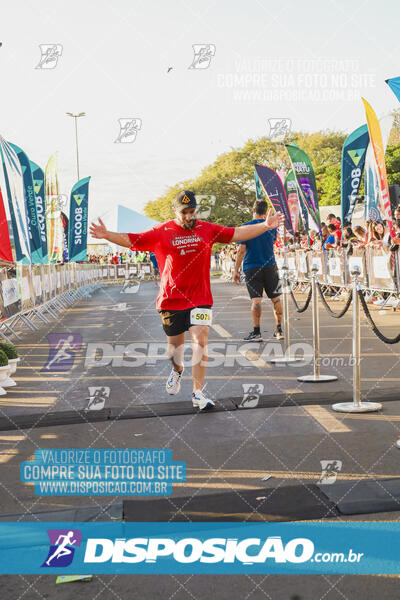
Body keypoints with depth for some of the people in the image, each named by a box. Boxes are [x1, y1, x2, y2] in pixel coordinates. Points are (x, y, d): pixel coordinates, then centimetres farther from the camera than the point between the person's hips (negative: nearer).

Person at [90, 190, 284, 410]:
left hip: (200, 299, 0)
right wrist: (107, 235, -16)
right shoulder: (161, 232, -1)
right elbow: (130, 240, -1)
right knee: (175, 343, 13)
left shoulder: (207, 230, 5)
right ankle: (177, 370, 48)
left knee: (200, 341, -13)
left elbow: (238, 233, 9)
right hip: (171, 299, 0)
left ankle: (198, 393, -7)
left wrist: (265, 226, 2)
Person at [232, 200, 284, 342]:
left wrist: (236, 270, -4)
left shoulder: (246, 227, -8)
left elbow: (241, 250, -10)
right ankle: (279, 330, 13)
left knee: (256, 299, -5)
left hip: (251, 267, -3)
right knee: (276, 298, 10)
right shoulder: (271, 226, 3)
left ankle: (256, 332, -4)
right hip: (270, 266, 3)